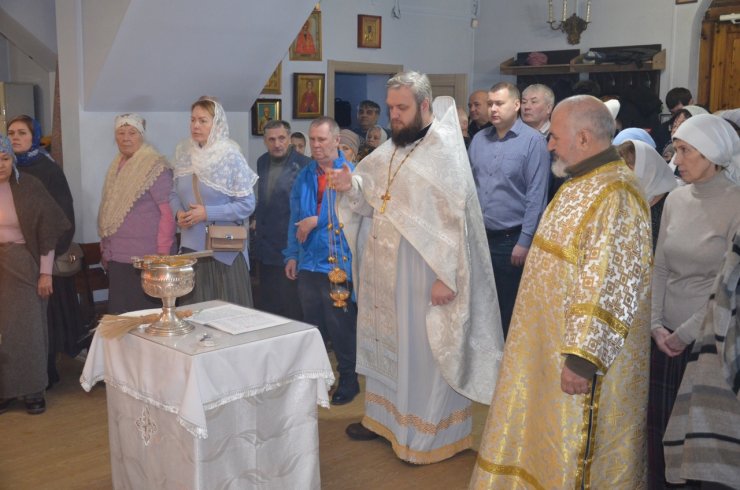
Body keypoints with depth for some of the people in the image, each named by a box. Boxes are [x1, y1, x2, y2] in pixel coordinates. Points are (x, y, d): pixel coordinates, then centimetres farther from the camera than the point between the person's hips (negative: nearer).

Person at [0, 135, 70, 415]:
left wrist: (46, 273, -7)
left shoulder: (28, 187, -6)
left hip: (23, 266, -2)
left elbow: (47, 230, -4)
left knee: (27, 327, 1)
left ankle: (32, 389, 12)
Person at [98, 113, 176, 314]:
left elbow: (168, 212, -13)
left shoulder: (155, 166, -9)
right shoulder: (116, 166, 14)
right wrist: (105, 246, 17)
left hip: (144, 259, -7)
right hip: (116, 259, 7)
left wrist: (162, 254, -16)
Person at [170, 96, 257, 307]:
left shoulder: (231, 157, -10)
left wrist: (207, 213, -17)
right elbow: (175, 194, 14)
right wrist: (178, 213, -7)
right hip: (191, 246, 4)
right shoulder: (184, 154, 5)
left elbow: (247, 204, -11)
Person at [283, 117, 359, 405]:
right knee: (312, 326, 15)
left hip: (339, 262, -6)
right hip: (308, 263, 6)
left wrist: (317, 221, -15)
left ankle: (348, 379, 20)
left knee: (340, 326, 4)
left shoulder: (351, 173, -8)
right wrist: (292, 255, 9)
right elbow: (295, 219, 15)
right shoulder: (304, 176, 12)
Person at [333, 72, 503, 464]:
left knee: (424, 349, 3)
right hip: (384, 266, 8)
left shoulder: (444, 150, -14)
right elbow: (372, 201, 15)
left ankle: (428, 435, 17)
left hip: (422, 270, -8)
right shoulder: (391, 149, 9)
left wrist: (447, 276, -24)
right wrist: (352, 186, -7)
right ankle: (385, 416, 34)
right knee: (385, 342, 17)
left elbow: (455, 218, -20)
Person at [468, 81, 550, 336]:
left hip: (511, 239, -5)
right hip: (478, 237, 5)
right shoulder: (479, 139, 8)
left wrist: (525, 241, -14)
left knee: (510, 310, 8)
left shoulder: (533, 141, -8)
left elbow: (536, 196, -11)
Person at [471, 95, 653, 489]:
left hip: (579, 358, -10)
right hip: (547, 345, 10)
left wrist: (582, 357, -27)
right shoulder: (584, 183, 10)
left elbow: (608, 286, -28)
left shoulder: (614, 195, -23)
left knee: (575, 458, 6)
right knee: (545, 439, 21)